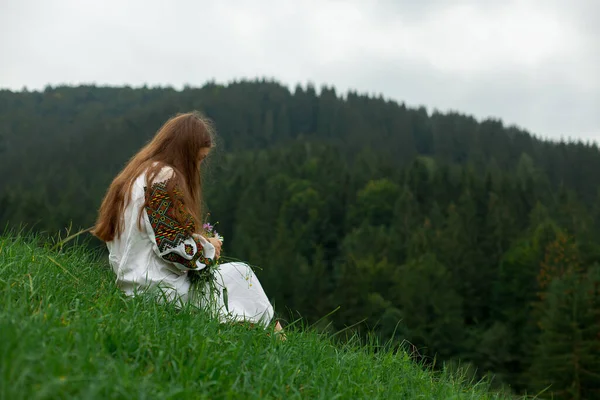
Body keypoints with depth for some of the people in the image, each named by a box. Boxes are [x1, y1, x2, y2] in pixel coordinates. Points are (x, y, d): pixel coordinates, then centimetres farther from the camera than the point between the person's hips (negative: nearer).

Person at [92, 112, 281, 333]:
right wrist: (209, 248, -1)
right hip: (157, 289, -9)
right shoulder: (166, 178, -15)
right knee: (240, 273, 3)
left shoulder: (134, 176, 15)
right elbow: (175, 246, -20)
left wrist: (200, 240, 11)